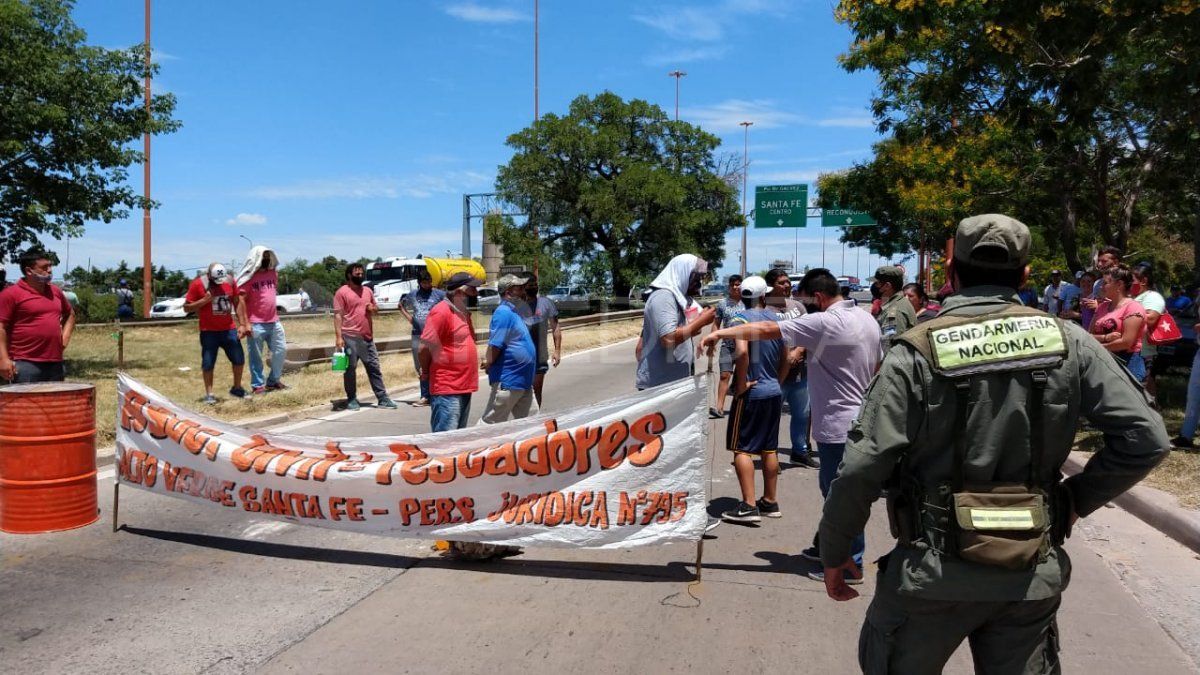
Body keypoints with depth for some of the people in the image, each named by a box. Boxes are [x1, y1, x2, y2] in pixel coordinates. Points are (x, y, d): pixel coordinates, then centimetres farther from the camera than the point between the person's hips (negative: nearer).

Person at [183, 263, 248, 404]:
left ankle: (237, 388, 24)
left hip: (229, 329, 3)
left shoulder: (230, 281, 0)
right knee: (208, 363, 0)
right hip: (209, 332, -3)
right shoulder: (197, 284, -10)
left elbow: (237, 303, 9)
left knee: (239, 359, 6)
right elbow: (186, 308, -6)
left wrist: (242, 324, 4)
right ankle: (209, 394, 12)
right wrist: (205, 300, -20)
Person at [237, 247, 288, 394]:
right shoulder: (248, 277, -10)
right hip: (256, 324, -6)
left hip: (274, 322, 7)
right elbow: (241, 302, -13)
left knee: (281, 351, 10)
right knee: (256, 356, 3)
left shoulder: (272, 273, 9)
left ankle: (273, 381, 23)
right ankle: (257, 385, 11)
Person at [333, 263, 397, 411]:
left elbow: (376, 309, 25)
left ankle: (383, 398, 10)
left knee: (374, 368, 6)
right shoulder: (342, 292, -4)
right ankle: (352, 400, 11)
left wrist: (373, 308, 0)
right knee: (350, 369, 2)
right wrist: (339, 337, -16)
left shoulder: (368, 291, 15)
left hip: (368, 337, 6)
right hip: (350, 337, -6)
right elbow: (338, 315, -9)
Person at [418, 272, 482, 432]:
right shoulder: (441, 312, -15)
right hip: (446, 389, -9)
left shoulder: (463, 312, 14)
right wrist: (426, 373, -3)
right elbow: (425, 347, -16)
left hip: (464, 387, 10)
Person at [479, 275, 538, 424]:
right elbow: (495, 345, -22)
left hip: (523, 381, 10)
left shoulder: (513, 312, 14)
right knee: (490, 422, 1)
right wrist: (489, 364, -8)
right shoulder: (504, 313, -18)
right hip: (508, 380, -10)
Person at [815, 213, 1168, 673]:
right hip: (1033, 574, 3)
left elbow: (862, 469, -15)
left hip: (934, 571, -3)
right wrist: (1077, 500, 10)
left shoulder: (917, 353, -12)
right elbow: (1145, 437, -2)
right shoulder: (1067, 343, -2)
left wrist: (833, 551, -2)